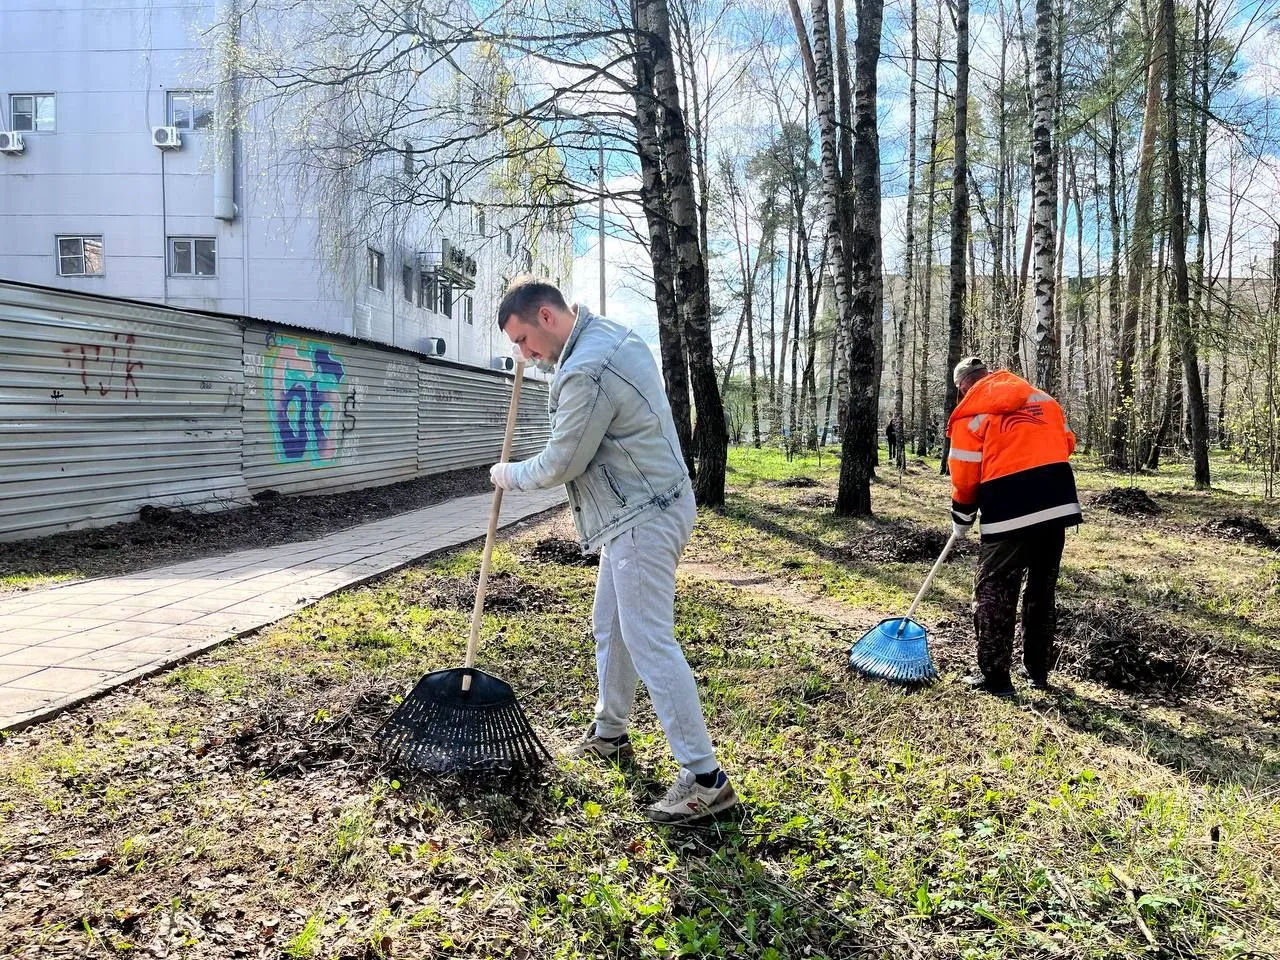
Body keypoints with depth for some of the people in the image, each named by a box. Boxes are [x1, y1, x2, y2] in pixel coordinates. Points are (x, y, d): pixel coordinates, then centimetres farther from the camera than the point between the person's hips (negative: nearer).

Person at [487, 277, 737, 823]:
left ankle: (705, 778, -3)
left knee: (649, 643, -9)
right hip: (637, 512, 11)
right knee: (609, 629, 20)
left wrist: (508, 475, 4)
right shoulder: (610, 334, 9)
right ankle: (610, 735, 37)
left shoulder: (586, 373, -23)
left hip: (644, 520, -11)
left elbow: (559, 465, -15)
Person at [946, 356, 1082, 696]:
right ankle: (1038, 668, 27)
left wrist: (961, 520, 15)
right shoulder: (1042, 397, 17)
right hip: (1058, 502, 6)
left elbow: (965, 475, 1)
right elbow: (1067, 442, 17)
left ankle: (994, 676, 10)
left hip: (1010, 510, -5)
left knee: (994, 592, 6)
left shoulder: (971, 412, 2)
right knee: (1042, 589, 18)